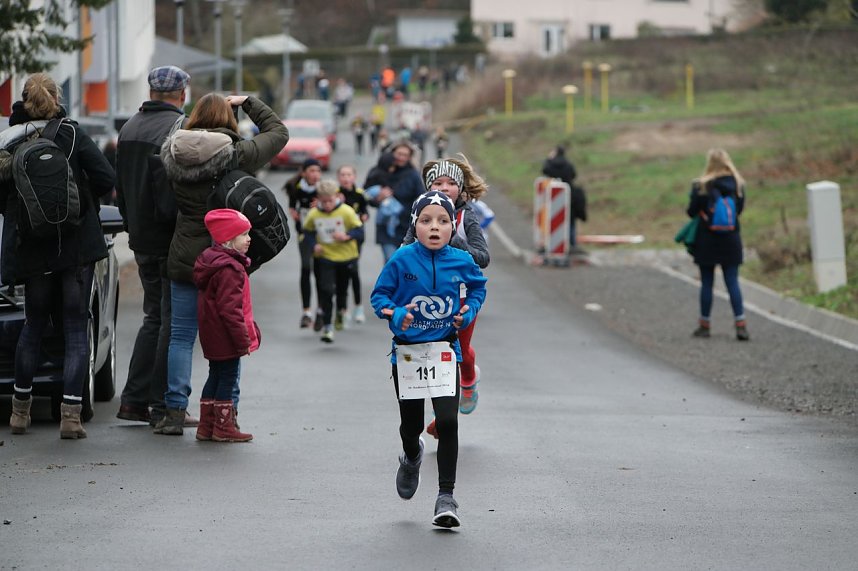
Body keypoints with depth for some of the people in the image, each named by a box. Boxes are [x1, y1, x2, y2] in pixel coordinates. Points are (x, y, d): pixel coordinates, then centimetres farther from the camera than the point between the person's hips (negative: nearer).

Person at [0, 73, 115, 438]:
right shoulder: (72, 134, -6)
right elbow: (105, 179, -11)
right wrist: (82, 197, 8)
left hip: (32, 249, 2)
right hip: (77, 246, -2)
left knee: (33, 325, 18)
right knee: (76, 330, 3)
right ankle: (71, 415, -5)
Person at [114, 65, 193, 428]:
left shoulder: (129, 128, 11)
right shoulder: (180, 128, -15)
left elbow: (120, 189, 17)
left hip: (141, 241, 8)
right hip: (172, 243, -8)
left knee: (155, 316, 17)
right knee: (173, 322, -2)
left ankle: (134, 400, 16)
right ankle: (163, 407, -1)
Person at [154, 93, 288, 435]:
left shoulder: (175, 154, -1)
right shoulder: (239, 154, -8)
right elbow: (278, 131, 7)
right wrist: (247, 102, 14)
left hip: (184, 260, 2)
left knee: (180, 336, 8)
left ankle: (175, 412, 4)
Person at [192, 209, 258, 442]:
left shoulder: (213, 261, 12)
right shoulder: (229, 269, -22)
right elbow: (229, 309, -25)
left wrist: (245, 335, 22)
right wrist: (243, 340, -21)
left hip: (212, 336, 10)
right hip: (226, 337, -10)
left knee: (216, 376, 16)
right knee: (228, 377, 0)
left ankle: (206, 426, 21)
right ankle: (223, 427, 6)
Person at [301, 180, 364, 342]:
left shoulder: (346, 212, -15)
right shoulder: (314, 214, -10)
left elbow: (359, 231, -11)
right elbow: (308, 232, 6)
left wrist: (347, 236, -29)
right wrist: (314, 245, -12)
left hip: (345, 256, 0)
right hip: (325, 257, 0)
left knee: (342, 287, 18)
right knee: (326, 290, -12)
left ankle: (341, 310, 49)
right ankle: (326, 326, -8)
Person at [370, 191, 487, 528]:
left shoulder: (461, 261, -5)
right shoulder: (402, 260, -11)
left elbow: (478, 286, 15)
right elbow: (379, 295, -2)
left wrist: (470, 311, -3)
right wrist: (395, 314, -21)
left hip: (444, 351, 0)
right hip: (407, 350, 0)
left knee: (447, 422, -14)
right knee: (411, 425, 12)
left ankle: (446, 497, -4)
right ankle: (411, 457, 50)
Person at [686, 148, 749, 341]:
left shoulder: (701, 186, -12)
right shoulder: (737, 184, -1)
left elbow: (692, 211, -7)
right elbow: (740, 209, 8)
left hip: (707, 240, -3)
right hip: (731, 240, 3)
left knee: (706, 283, 7)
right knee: (732, 282, 5)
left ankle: (705, 325, 14)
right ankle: (740, 325, -3)